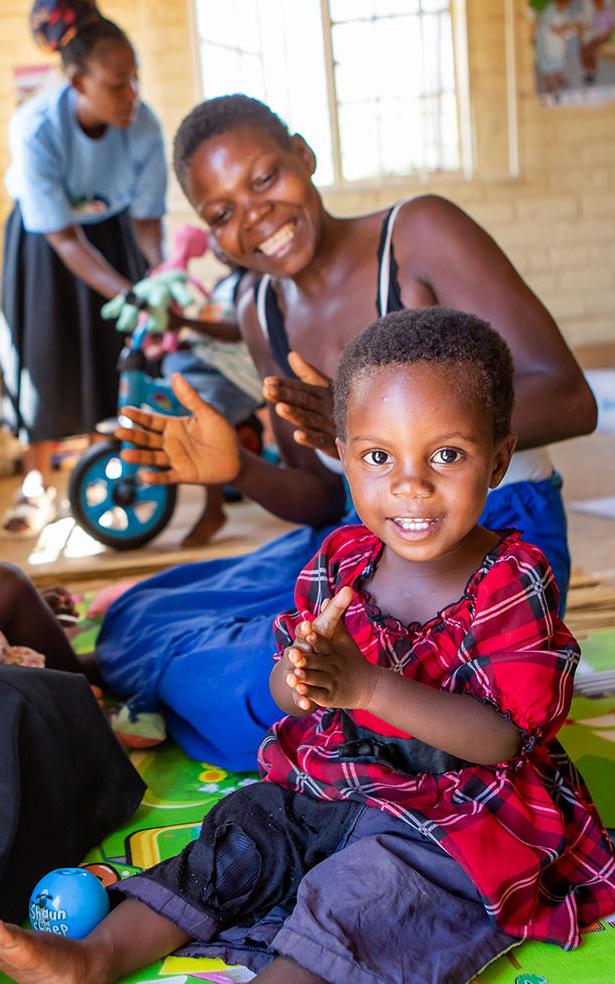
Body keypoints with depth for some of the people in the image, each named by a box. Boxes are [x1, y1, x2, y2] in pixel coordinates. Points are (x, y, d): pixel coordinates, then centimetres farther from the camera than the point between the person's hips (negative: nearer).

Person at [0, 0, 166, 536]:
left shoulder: (145, 126, -28)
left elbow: (146, 217, -14)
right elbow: (64, 238, -31)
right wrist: (132, 296, -39)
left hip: (113, 228, 2)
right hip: (44, 239, -2)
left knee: (129, 346, -3)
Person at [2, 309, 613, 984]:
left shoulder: (513, 585, -18)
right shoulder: (338, 561, -1)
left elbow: (505, 737, -25)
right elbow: (285, 692, 3)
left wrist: (366, 685, -34)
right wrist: (300, 682, -26)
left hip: (460, 813, -6)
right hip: (327, 779, 6)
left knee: (360, 893, -27)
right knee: (236, 846, -1)